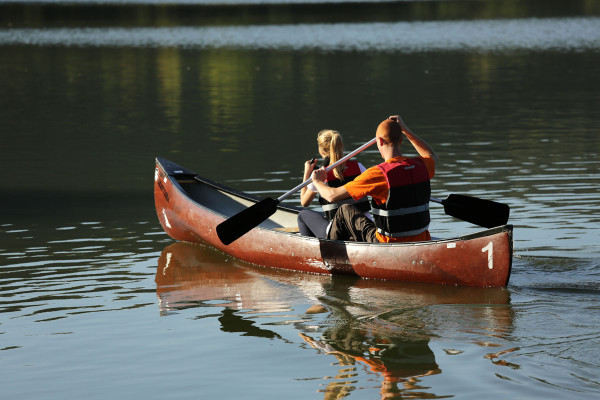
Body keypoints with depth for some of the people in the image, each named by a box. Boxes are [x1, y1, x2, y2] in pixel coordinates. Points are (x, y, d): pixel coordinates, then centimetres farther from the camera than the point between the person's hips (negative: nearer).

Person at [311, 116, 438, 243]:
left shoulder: (379, 173, -20)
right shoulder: (421, 166, -4)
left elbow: (332, 196, -14)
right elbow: (433, 156, 27)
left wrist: (318, 181, 9)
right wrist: (405, 130, 27)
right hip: (422, 241, 5)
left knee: (344, 212, 18)